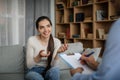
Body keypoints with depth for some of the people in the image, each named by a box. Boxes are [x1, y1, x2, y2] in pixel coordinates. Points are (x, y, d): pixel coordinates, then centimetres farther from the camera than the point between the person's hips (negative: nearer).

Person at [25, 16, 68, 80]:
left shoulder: (56, 42, -4)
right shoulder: (31, 40, -10)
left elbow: (52, 65, -8)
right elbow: (29, 65, -11)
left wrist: (57, 52, -26)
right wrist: (39, 56, -30)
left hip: (49, 72, 3)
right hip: (33, 72, -3)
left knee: (55, 69, -33)